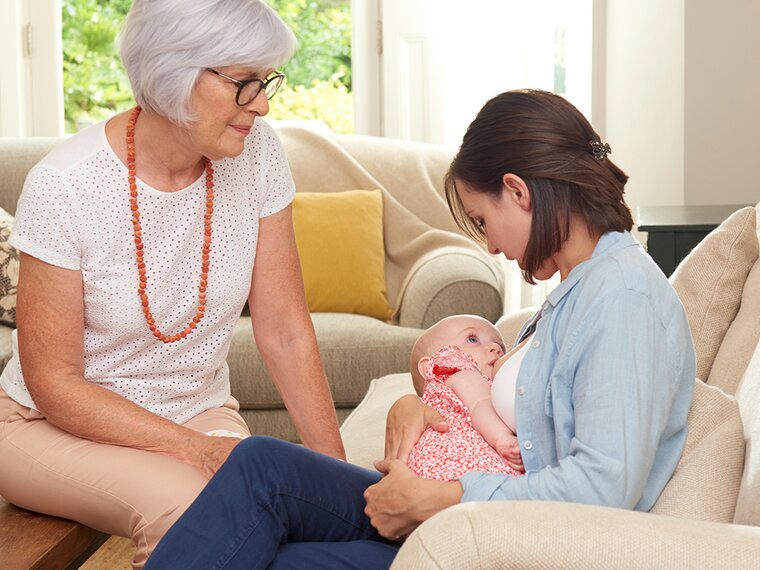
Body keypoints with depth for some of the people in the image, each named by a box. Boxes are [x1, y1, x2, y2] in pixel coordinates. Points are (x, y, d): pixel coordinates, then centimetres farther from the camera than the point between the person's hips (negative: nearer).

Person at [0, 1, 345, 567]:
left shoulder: (257, 155, -10)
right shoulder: (64, 186, -22)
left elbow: (286, 332, -5)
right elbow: (54, 386, -17)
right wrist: (198, 450, -25)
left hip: (199, 410, 3)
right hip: (56, 425, -3)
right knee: (182, 503, -33)